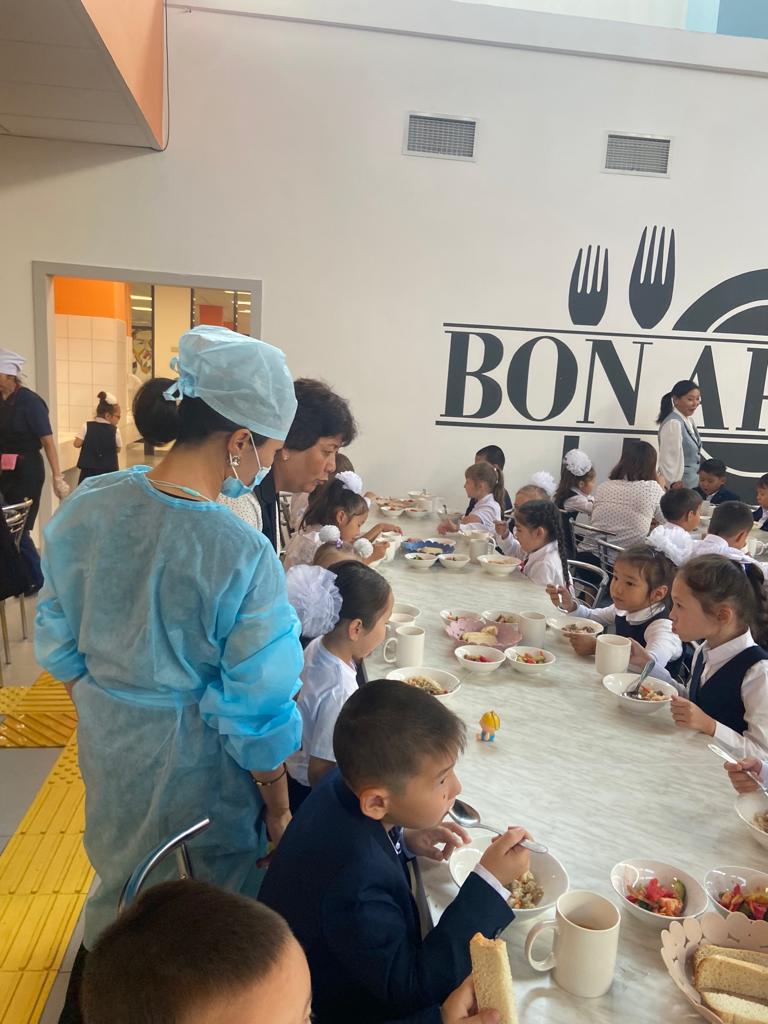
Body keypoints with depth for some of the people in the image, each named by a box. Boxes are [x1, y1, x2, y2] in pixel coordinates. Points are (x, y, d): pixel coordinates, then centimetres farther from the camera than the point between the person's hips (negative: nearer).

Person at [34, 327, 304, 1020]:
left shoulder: (87, 507, -15)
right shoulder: (244, 556, -30)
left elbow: (61, 646, -1)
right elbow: (256, 716, -20)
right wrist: (279, 812, -3)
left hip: (108, 743, 6)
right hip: (196, 761, -5)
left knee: (120, 889, 34)